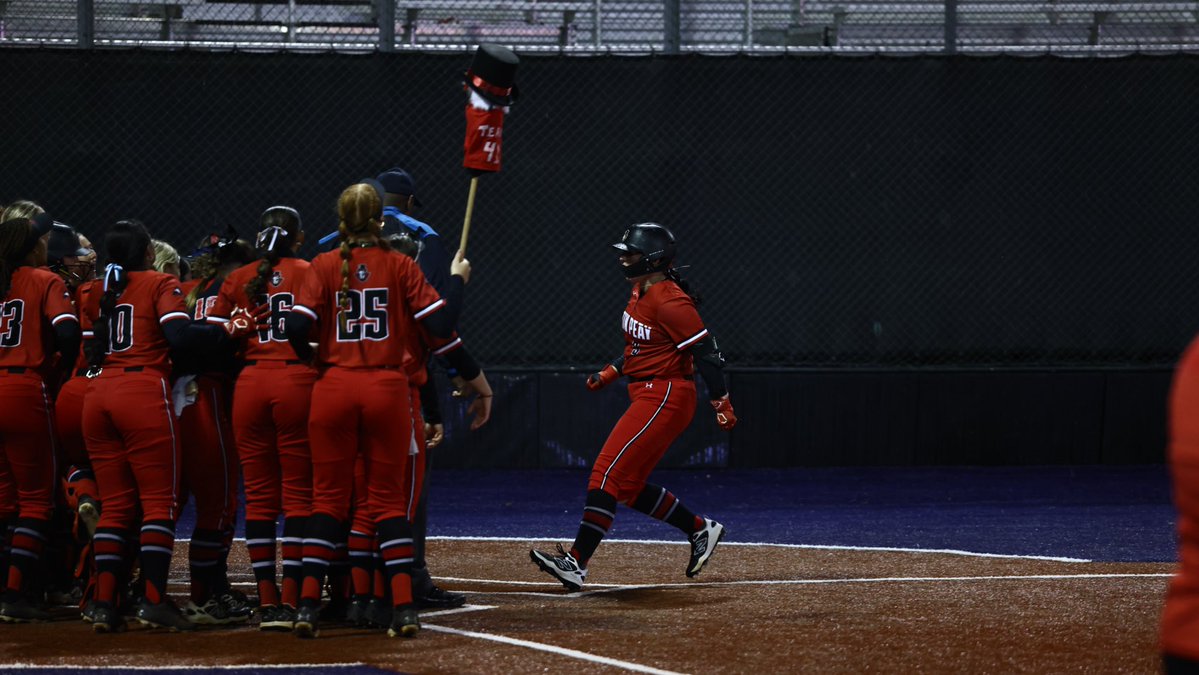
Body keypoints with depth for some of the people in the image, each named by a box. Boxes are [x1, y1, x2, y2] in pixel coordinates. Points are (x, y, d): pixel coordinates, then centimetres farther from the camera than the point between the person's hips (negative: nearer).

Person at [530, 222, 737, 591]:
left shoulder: (669, 302, -18)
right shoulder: (640, 294, 12)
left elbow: (704, 349, -19)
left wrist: (721, 403, -21)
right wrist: (610, 372, 19)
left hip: (665, 397, -10)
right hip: (648, 397, 10)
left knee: (608, 474, -15)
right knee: (630, 485, 12)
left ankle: (576, 563, -19)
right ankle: (700, 529, 25)